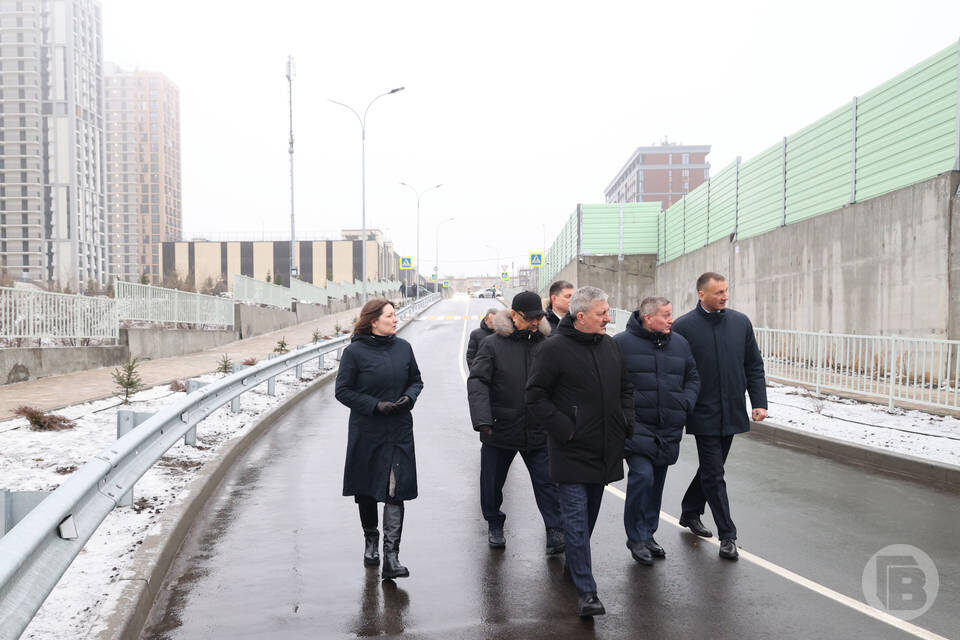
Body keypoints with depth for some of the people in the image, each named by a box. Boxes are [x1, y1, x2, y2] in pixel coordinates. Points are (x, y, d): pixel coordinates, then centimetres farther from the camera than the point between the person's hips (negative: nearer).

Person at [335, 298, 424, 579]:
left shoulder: (403, 347, 3)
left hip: (399, 432, 2)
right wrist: (376, 405, -16)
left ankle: (391, 556, -6)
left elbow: (416, 381, 14)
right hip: (366, 432, -1)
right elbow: (342, 391, -6)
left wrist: (409, 397, -8)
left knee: (395, 492, -8)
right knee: (365, 490, 14)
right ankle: (370, 540, 38)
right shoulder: (355, 352, -8)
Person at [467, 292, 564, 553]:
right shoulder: (493, 344, -6)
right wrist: (482, 419, -23)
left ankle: (555, 531, 12)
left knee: (547, 482, 0)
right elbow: (477, 381, -11)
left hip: (538, 432, 1)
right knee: (492, 482, 14)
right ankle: (494, 525, 35)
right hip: (500, 430, -1)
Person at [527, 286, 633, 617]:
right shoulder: (554, 349, -11)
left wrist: (625, 422, 9)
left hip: (604, 450, 7)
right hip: (572, 452, -7)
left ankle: (574, 567, 37)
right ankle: (586, 592, -3)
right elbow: (535, 395, -10)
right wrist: (563, 428, -16)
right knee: (576, 519, -6)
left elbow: (625, 388, 22)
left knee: (589, 514, 18)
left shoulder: (610, 346, 10)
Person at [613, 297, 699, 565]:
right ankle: (637, 537, 0)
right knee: (642, 475, -16)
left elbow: (693, 377, 20)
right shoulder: (622, 342, -7)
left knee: (657, 481, 12)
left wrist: (686, 403, 4)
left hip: (668, 430, 6)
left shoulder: (679, 344, 10)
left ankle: (647, 533, 28)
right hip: (636, 426, -5)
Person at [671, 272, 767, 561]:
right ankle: (727, 535, 9)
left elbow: (754, 366, 10)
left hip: (733, 414, 5)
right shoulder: (683, 327, -8)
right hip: (704, 415, -5)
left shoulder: (741, 322, 5)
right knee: (714, 474, -1)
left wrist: (759, 402, 2)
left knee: (712, 468, 17)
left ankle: (690, 513, 37)